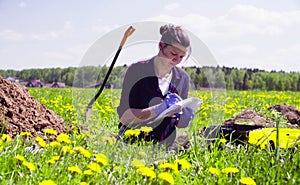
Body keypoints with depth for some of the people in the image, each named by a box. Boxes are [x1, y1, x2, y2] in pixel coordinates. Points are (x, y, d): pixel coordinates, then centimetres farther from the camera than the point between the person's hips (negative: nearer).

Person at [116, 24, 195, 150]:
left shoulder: (182, 78, 9)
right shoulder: (137, 70, -5)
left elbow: (182, 124, 14)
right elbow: (124, 116, -9)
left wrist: (179, 116, -9)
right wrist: (158, 110, -21)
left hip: (164, 146, 3)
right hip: (132, 143, -3)